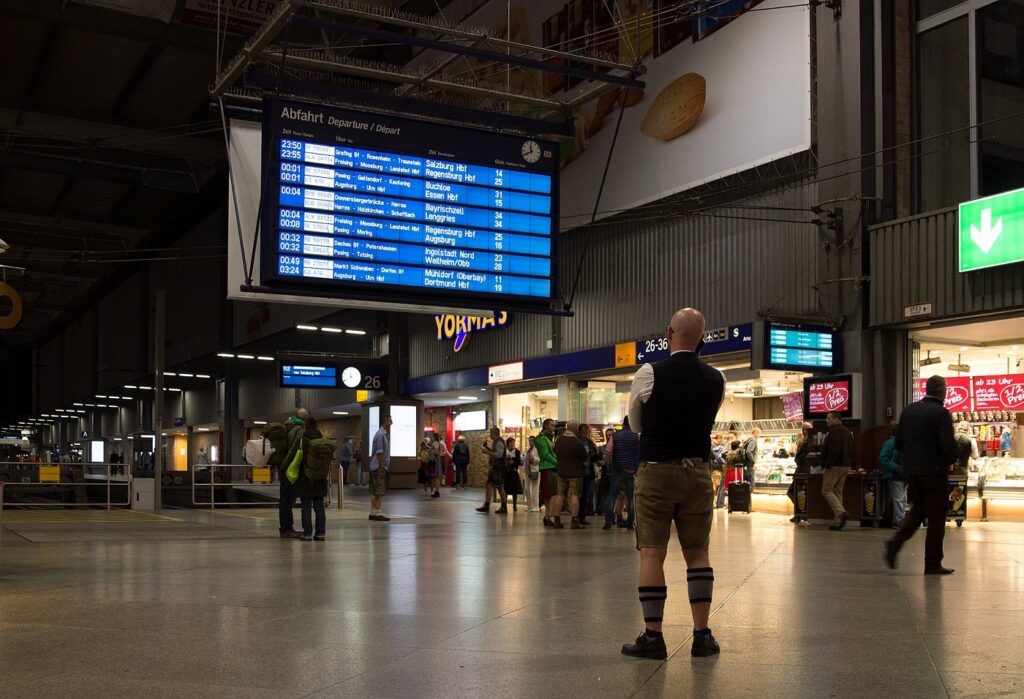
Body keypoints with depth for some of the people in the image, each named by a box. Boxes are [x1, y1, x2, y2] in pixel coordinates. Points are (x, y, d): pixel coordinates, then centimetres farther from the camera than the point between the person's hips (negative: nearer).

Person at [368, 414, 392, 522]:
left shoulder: (385, 434, 16)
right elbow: (379, 452, -19)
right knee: (379, 491, -9)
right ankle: (377, 513, -8)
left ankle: (373, 513, 14)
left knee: (374, 491, 11)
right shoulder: (380, 434, -15)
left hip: (378, 467, 10)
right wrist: (382, 466, -20)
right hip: (379, 467, -10)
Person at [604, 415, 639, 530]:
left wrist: (611, 464, 6)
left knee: (612, 496, 3)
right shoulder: (636, 437, 0)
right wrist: (637, 467, 7)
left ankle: (608, 522, -4)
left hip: (617, 469, 0)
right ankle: (630, 522, 7)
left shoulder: (615, 435, 2)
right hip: (632, 470, 0)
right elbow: (640, 453, -4)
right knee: (631, 497, 7)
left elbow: (608, 451, -6)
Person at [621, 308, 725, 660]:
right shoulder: (716, 380, 1)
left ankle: (652, 636, 2)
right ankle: (702, 635, 11)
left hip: (656, 470, -3)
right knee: (698, 553, 10)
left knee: (651, 552, 1)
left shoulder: (649, 374, -9)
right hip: (699, 470, 3)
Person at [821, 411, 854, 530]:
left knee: (826, 490, -4)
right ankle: (837, 522, 8)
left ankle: (840, 512, -22)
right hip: (846, 466, 9)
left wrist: (827, 465, -20)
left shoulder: (834, 432, -13)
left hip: (835, 467, -9)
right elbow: (851, 450, 21)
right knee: (838, 491, 10)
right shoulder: (847, 432, 18)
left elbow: (834, 450, -22)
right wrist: (849, 464, 22)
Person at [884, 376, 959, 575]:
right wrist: (951, 461, 0)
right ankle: (932, 564, 9)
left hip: (912, 471, 6)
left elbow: (898, 442, 6)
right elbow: (948, 446, -20)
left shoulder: (908, 410, 5)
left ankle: (896, 542, 2)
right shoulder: (941, 413, -14)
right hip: (934, 471, -6)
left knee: (917, 510, 21)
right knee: (936, 518, 4)